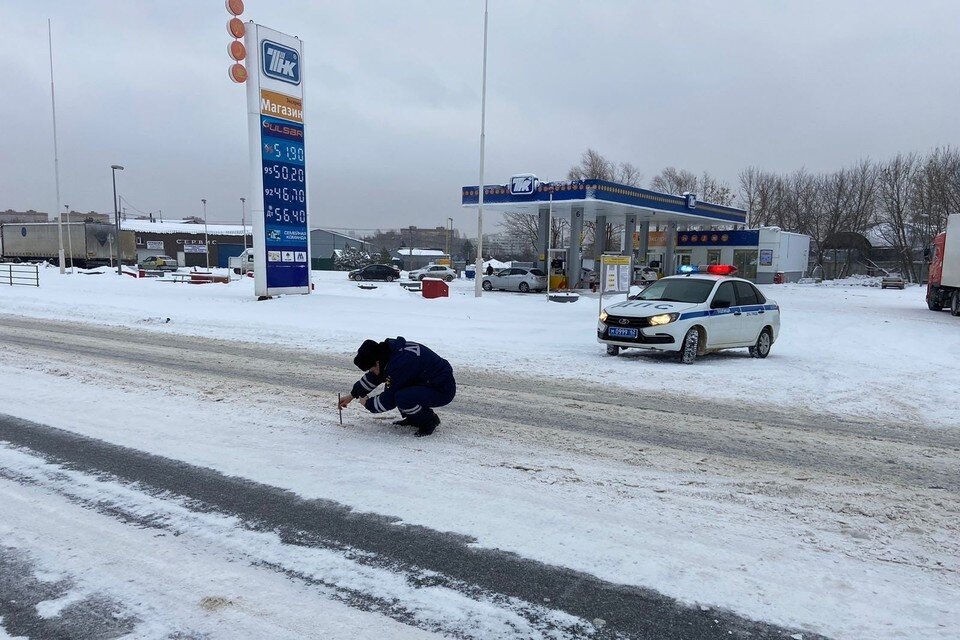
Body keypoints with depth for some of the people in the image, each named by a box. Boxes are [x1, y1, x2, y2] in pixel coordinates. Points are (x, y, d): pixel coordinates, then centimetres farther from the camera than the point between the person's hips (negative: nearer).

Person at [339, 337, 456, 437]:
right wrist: (352, 395, 20)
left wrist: (367, 404, -1)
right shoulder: (390, 350, 1)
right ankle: (413, 418, 17)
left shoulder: (398, 364, -27)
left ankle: (430, 420, -5)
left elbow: (388, 401, -19)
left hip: (443, 390, -10)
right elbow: (373, 377, 18)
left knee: (402, 398, -31)